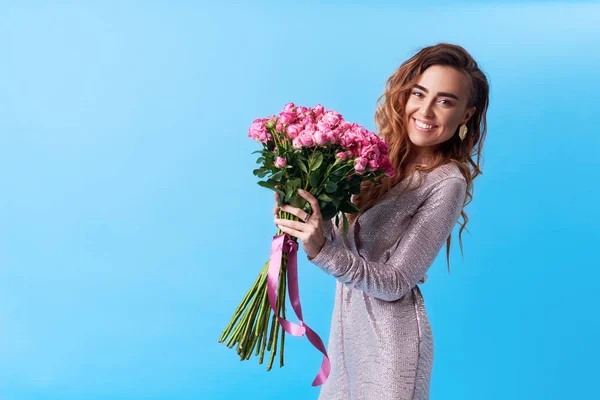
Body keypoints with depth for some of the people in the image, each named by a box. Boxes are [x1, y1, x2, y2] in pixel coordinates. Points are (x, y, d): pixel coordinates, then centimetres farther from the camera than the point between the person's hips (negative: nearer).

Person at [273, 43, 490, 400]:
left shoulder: (446, 184, -19)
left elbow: (394, 283, -20)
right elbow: (347, 241, 4)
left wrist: (322, 250, -32)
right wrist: (304, 220, -13)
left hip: (390, 336, -6)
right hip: (348, 319, 6)